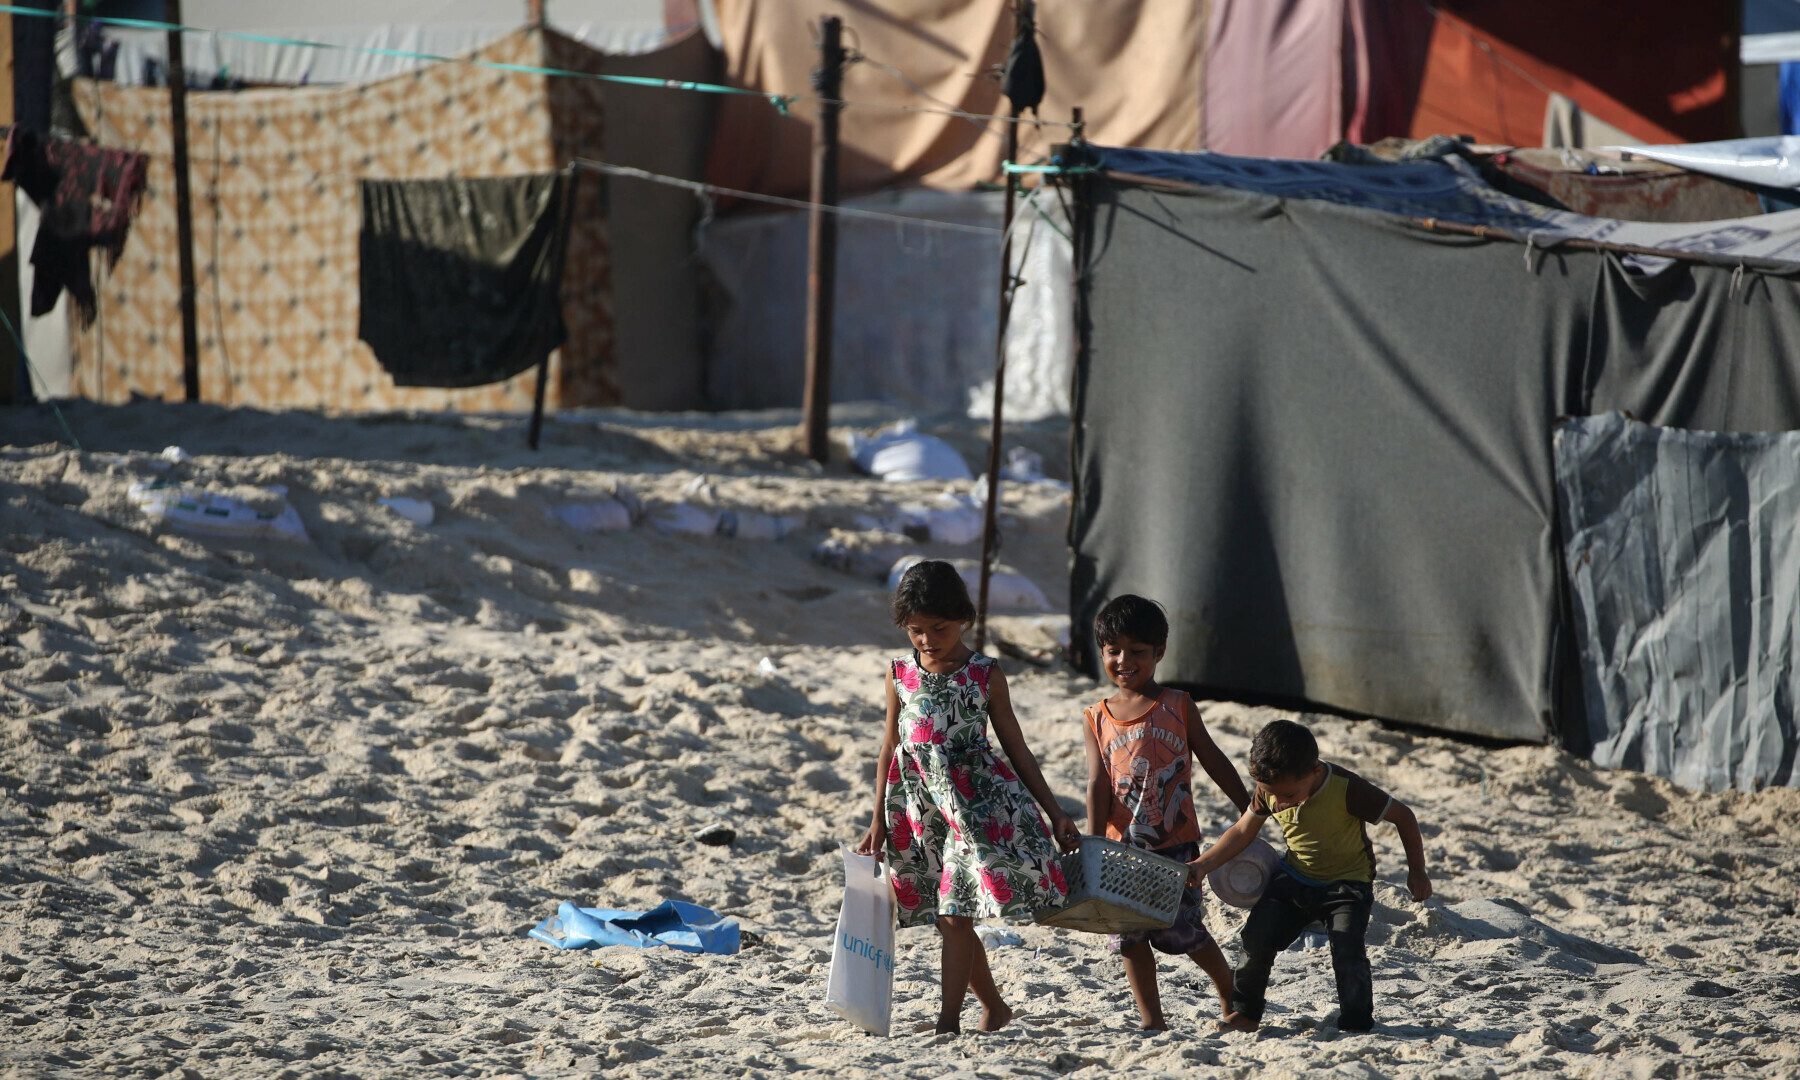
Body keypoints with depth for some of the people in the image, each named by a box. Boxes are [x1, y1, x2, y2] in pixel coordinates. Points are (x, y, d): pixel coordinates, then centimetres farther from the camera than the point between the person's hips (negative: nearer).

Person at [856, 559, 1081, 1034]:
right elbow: (891, 749, 12)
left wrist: (1055, 812, 3)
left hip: (975, 800, -3)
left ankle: (949, 1019, -10)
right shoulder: (899, 675, 6)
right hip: (920, 808, 3)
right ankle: (993, 1005, 24)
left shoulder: (984, 675, -1)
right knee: (948, 918, 8)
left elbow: (1015, 747, 5)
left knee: (955, 916, -11)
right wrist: (879, 821, 10)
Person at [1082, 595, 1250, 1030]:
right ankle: (1152, 1020, 11)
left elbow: (1214, 762, 7)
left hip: (1175, 840, -2)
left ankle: (1229, 987, 23)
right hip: (1123, 845, 2)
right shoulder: (1097, 719, 6)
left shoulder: (1178, 707, 2)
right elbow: (1098, 784, -1)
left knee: (1182, 929, -2)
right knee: (1130, 933, 1)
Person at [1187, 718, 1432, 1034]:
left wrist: (1417, 872, -7)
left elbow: (1403, 817, -16)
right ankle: (1245, 1013, 10)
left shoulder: (1347, 790, -28)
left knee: (1347, 952, -22)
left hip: (1348, 885, -4)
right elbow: (1243, 831, 2)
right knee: (1257, 937, -9)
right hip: (1296, 879, 4)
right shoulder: (1270, 790, -13)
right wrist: (1201, 866, -8)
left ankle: (1357, 1025, -5)